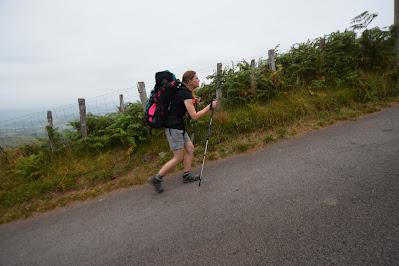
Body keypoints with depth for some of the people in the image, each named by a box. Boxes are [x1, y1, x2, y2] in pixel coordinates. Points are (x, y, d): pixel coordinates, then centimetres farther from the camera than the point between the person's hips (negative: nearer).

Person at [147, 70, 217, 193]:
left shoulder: (181, 90, 12)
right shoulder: (186, 94, -17)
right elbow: (194, 116, -19)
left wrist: (193, 102, 12)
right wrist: (210, 106, -12)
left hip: (178, 126, 10)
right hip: (174, 127, -10)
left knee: (190, 148, 13)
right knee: (178, 157, -3)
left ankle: (187, 176, 24)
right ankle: (156, 179, 7)